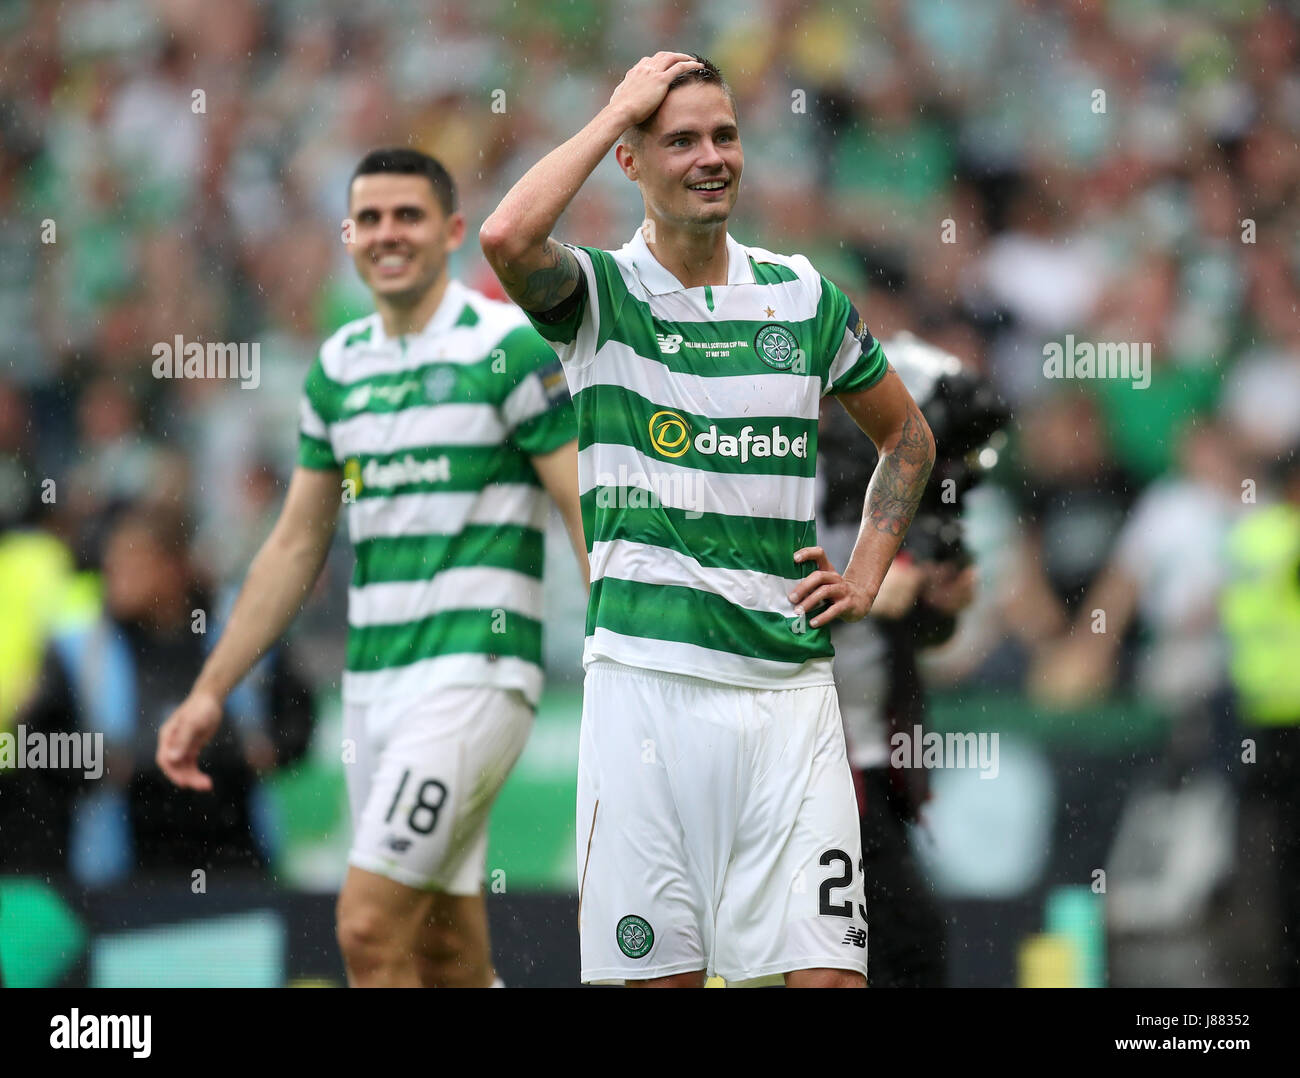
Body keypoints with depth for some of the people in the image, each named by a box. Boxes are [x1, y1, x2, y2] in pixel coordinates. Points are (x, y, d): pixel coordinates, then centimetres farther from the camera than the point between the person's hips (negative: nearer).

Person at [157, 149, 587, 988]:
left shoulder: (512, 347, -7)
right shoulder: (338, 367, 12)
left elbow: (590, 516, -9)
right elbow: (296, 545, 18)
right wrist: (211, 691, 16)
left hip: (473, 674, -7)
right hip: (373, 688, 7)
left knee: (369, 925, -16)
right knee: (448, 958, 8)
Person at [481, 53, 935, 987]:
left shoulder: (802, 296, 11)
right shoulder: (600, 293, 2)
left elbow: (907, 435, 26)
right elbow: (507, 238, -22)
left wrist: (868, 576, 13)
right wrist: (618, 108, -11)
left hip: (789, 684, 2)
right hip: (645, 678, -2)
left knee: (828, 969, -8)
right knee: (660, 970, 0)